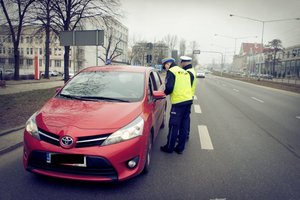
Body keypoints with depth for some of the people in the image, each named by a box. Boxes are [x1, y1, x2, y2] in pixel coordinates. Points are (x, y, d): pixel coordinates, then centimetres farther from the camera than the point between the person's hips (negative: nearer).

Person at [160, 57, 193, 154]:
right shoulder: (185, 72, 19)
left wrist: (165, 92, 6)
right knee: (184, 125, 12)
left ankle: (169, 148, 15)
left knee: (174, 126, 3)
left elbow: (169, 88, -15)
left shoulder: (171, 71, -5)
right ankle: (180, 148, 22)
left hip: (178, 102, -7)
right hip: (189, 100, 7)